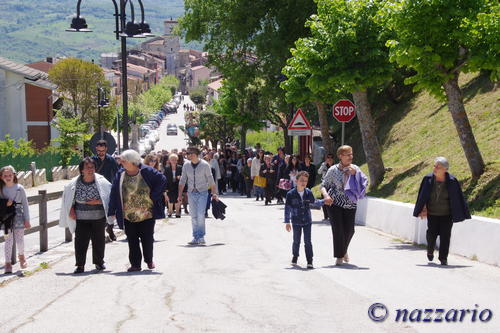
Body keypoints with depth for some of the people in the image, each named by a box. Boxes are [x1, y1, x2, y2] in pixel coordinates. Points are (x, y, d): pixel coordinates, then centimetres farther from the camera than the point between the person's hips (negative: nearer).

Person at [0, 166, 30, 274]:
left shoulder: (19, 188, -2)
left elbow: (25, 204, 1)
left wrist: (27, 220, -1)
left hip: (18, 216, -1)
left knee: (19, 239, 0)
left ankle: (21, 256, 30)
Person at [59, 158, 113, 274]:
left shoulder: (101, 181, -7)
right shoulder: (75, 183, -5)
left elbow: (110, 195, -1)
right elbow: (68, 198, 9)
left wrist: (98, 201, -13)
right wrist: (71, 210, 0)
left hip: (99, 217, 0)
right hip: (81, 218, 0)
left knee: (98, 240, 11)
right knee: (80, 241, -3)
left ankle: (99, 262, 28)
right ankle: (80, 265, 4)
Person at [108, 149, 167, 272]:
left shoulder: (146, 172, -8)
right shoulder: (120, 175, 1)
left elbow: (162, 180, -3)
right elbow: (114, 193, 3)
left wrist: (154, 196, -7)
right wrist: (112, 211, 0)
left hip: (147, 214, -2)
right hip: (128, 215, 2)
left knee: (147, 239, 6)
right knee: (132, 241, 2)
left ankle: (149, 260, 27)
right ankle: (135, 264, 11)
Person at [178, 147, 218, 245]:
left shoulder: (205, 165, -5)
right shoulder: (186, 166, 4)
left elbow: (211, 180, -1)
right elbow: (182, 181, 10)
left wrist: (214, 193, -4)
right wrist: (180, 195, 6)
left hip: (202, 193, -3)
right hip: (191, 193, 3)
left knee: (200, 215, -13)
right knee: (194, 216, 4)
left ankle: (201, 237, -5)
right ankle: (196, 237, 11)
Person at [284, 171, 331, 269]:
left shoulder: (308, 193, -2)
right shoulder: (291, 194, -11)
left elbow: (314, 202, 19)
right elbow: (287, 208, -7)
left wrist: (324, 202, 8)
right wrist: (287, 222, -6)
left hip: (307, 221, 1)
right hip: (296, 222, -1)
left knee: (308, 241, -2)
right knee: (296, 241, 11)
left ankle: (309, 261, 2)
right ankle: (295, 256, 36)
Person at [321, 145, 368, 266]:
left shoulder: (354, 169, 3)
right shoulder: (333, 170, -5)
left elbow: (365, 182, -1)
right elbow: (323, 185, -1)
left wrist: (355, 174, -15)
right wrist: (326, 195, -21)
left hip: (350, 204, 3)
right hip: (335, 203, -3)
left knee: (349, 230, 3)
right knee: (338, 230, -6)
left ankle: (344, 250, 32)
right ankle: (339, 256, 7)